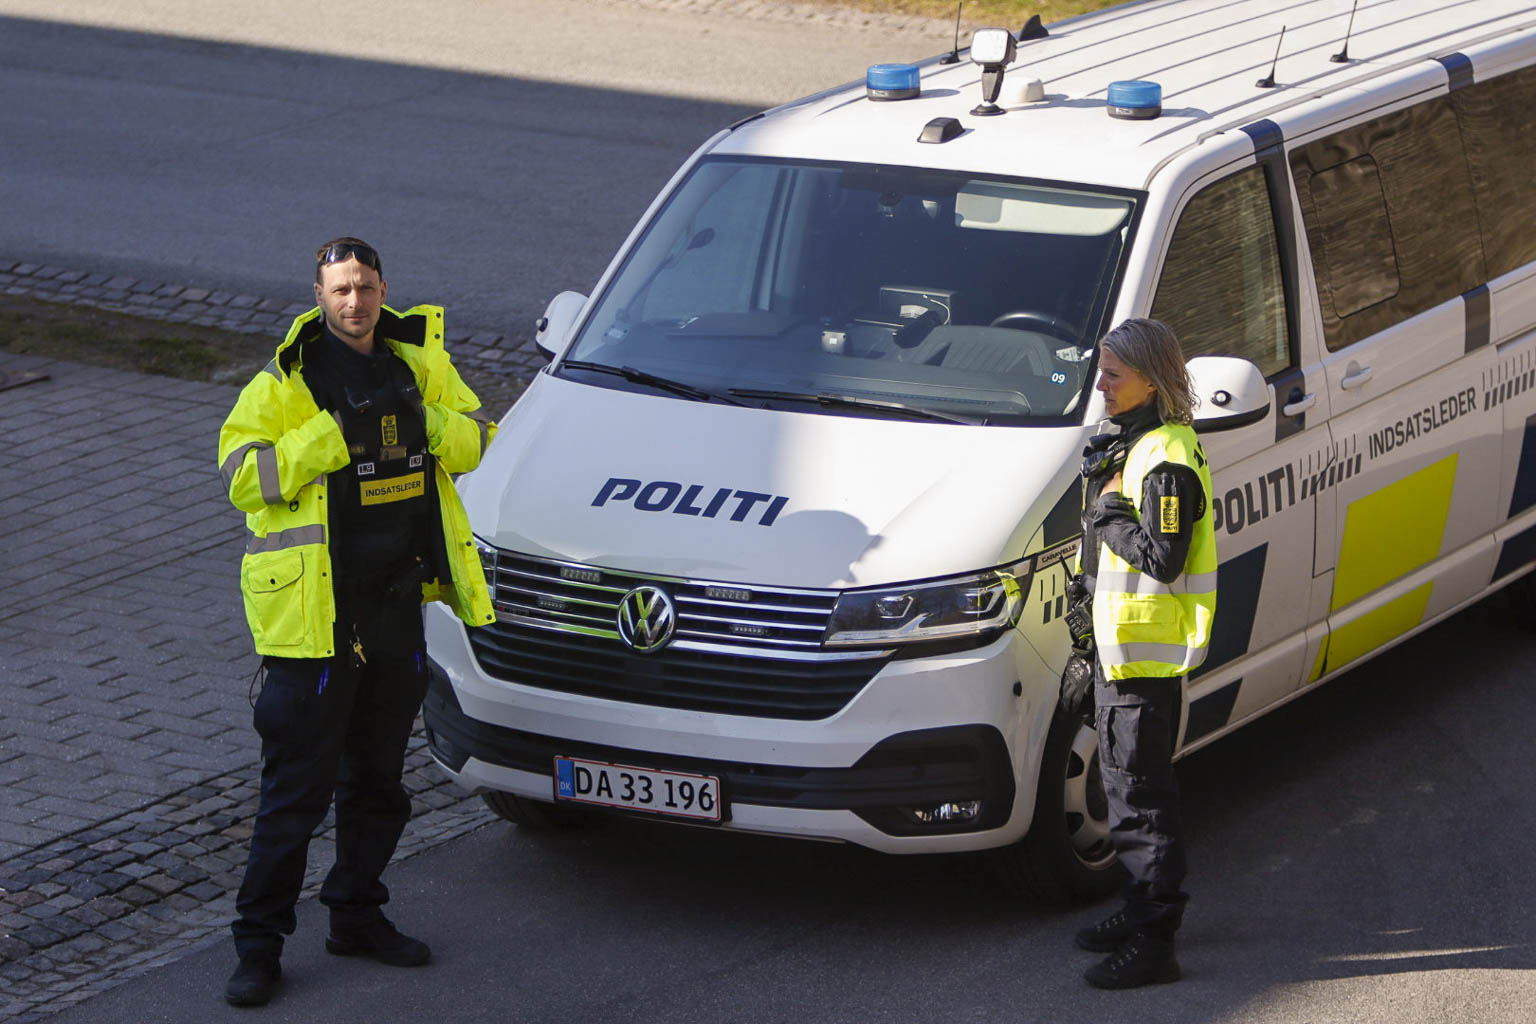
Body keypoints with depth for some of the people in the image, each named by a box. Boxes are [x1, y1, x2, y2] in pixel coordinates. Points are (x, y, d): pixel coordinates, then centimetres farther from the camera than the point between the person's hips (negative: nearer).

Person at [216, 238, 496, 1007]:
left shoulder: (418, 362, 8)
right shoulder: (284, 382, -8)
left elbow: (475, 439, 10)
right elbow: (243, 476, -15)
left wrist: (426, 424, -11)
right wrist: (331, 436, -24)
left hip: (398, 607, 5)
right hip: (313, 616, -5)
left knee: (379, 778, 17)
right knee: (296, 789, -3)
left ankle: (356, 914, 31)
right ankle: (259, 940, 4)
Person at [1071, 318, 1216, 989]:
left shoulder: (1168, 460, -19)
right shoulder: (1131, 444, 14)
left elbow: (1163, 557, -25)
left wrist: (1111, 510, -16)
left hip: (1148, 651, -11)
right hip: (1120, 643, 11)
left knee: (1142, 792, -7)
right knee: (1126, 783, 18)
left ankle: (1154, 942, -4)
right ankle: (1142, 913, 29)